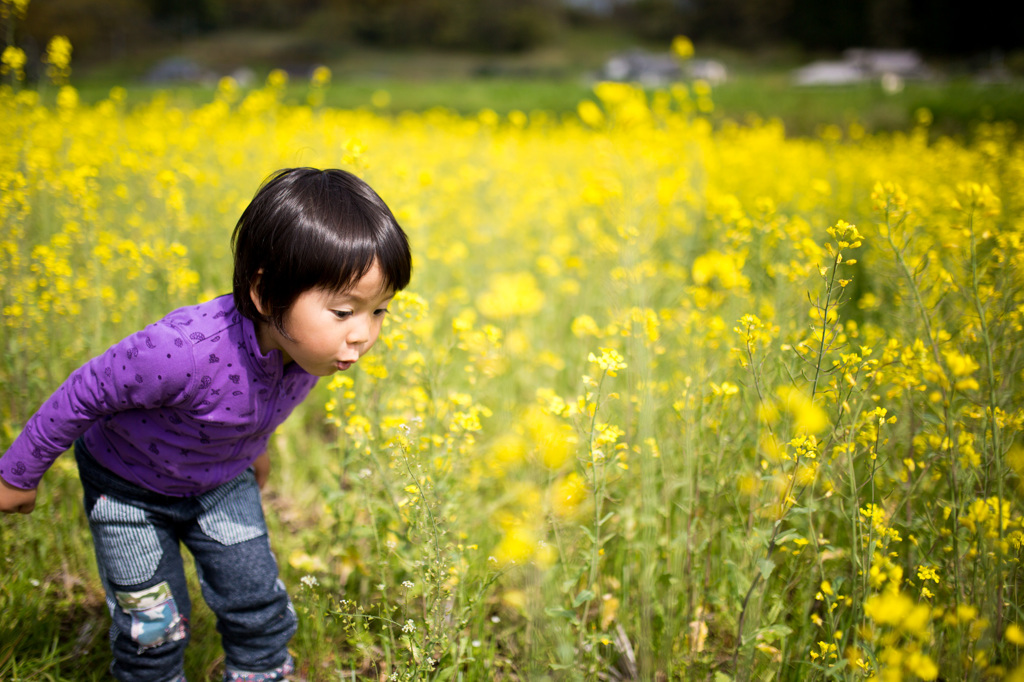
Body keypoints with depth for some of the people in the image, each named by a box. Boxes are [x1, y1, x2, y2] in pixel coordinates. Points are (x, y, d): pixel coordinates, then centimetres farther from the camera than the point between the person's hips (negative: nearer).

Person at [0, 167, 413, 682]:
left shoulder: (314, 341, -25)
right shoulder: (185, 351, -45)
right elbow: (84, 394, -27)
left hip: (223, 482, 5)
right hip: (130, 487, -4)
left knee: (260, 610, 7)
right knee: (152, 629, 6)